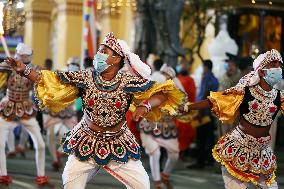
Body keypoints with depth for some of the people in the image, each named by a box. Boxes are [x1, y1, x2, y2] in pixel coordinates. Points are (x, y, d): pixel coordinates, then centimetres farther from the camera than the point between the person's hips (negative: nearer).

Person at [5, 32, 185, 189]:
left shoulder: (128, 81, -12)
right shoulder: (86, 78, -9)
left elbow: (162, 94, -13)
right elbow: (52, 82, -9)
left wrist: (146, 105, -33)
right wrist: (24, 70, -19)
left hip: (119, 144, 0)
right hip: (87, 143, 1)